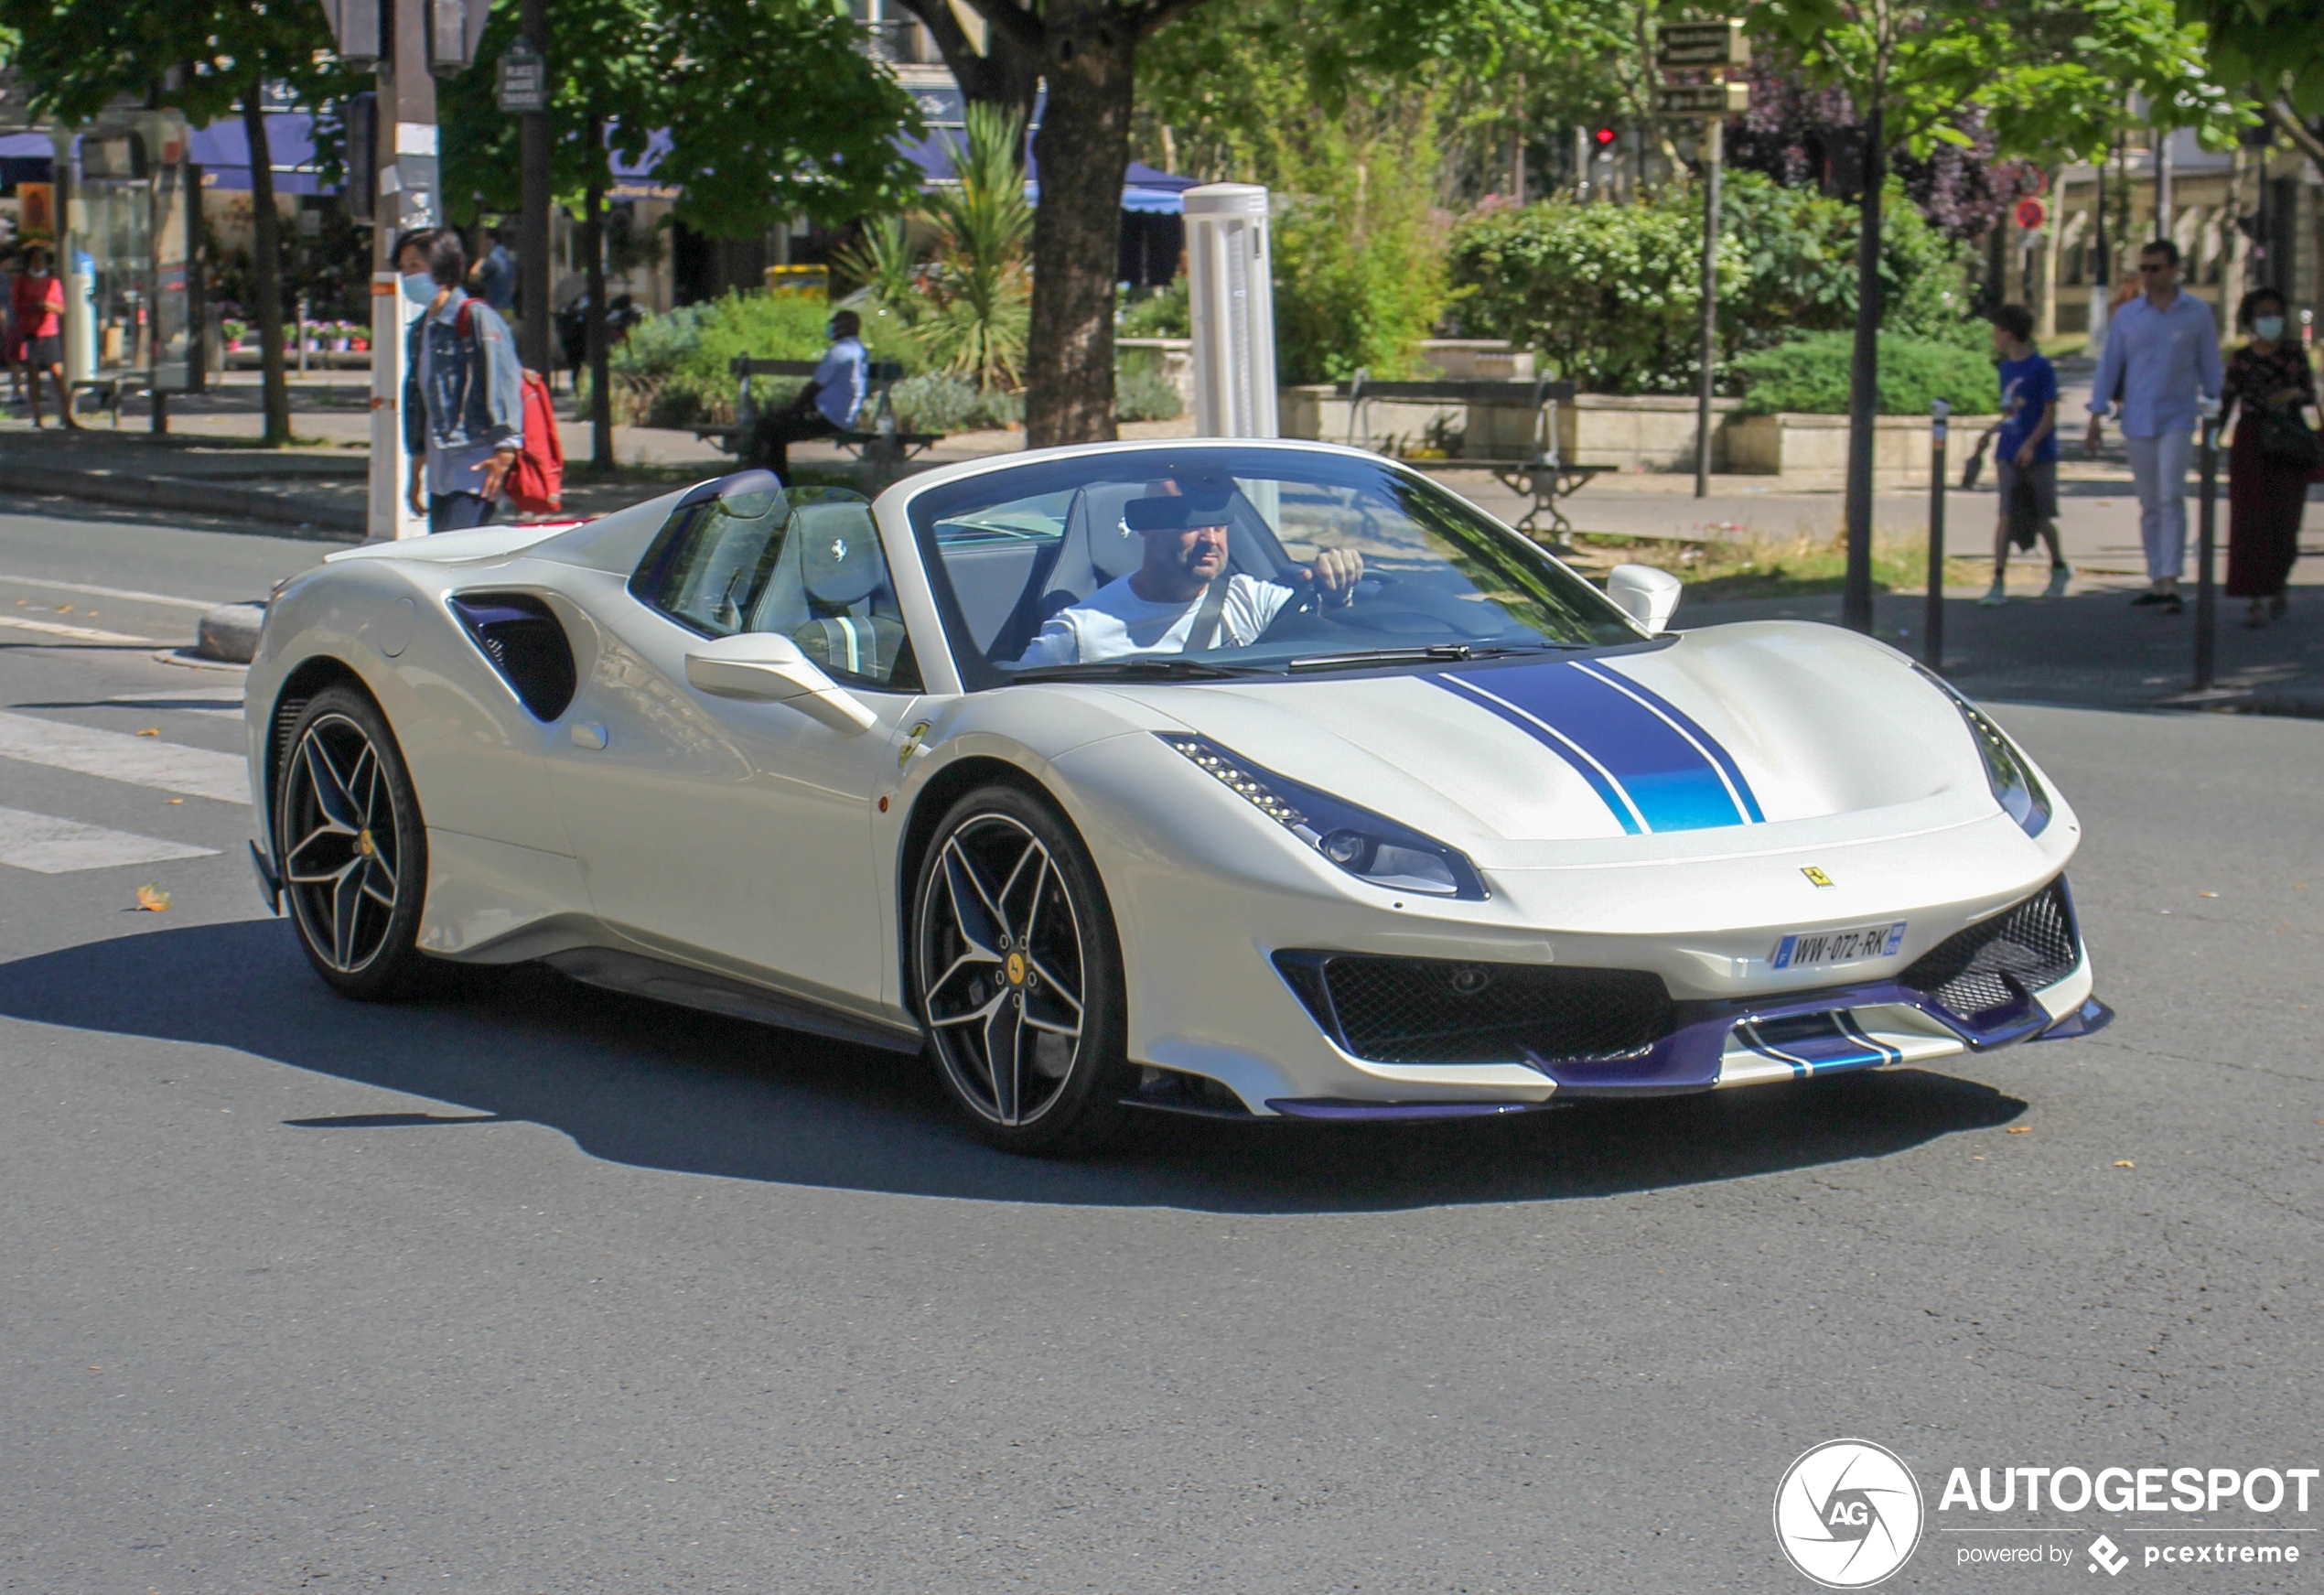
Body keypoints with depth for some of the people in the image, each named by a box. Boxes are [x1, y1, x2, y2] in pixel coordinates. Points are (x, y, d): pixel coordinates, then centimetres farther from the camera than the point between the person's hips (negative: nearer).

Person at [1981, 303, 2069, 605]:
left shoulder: (2041, 368, -8)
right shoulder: (2006, 368, 11)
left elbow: (2050, 413, -10)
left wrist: (2031, 444, -20)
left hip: (2038, 456, -5)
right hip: (2009, 456, 5)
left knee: (2042, 518, 6)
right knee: (2005, 517, -6)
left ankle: (2059, 568, 31)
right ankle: (1998, 583, -10)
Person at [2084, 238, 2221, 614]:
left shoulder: (2198, 314, 2)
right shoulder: (2126, 316, 6)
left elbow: (2210, 368, 7)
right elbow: (2109, 366, 8)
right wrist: (2097, 414, 2)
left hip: (2177, 419, -2)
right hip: (2137, 421, 3)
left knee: (2171, 497, -14)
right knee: (2149, 504, 7)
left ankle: (2171, 581, -18)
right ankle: (2157, 580, 14)